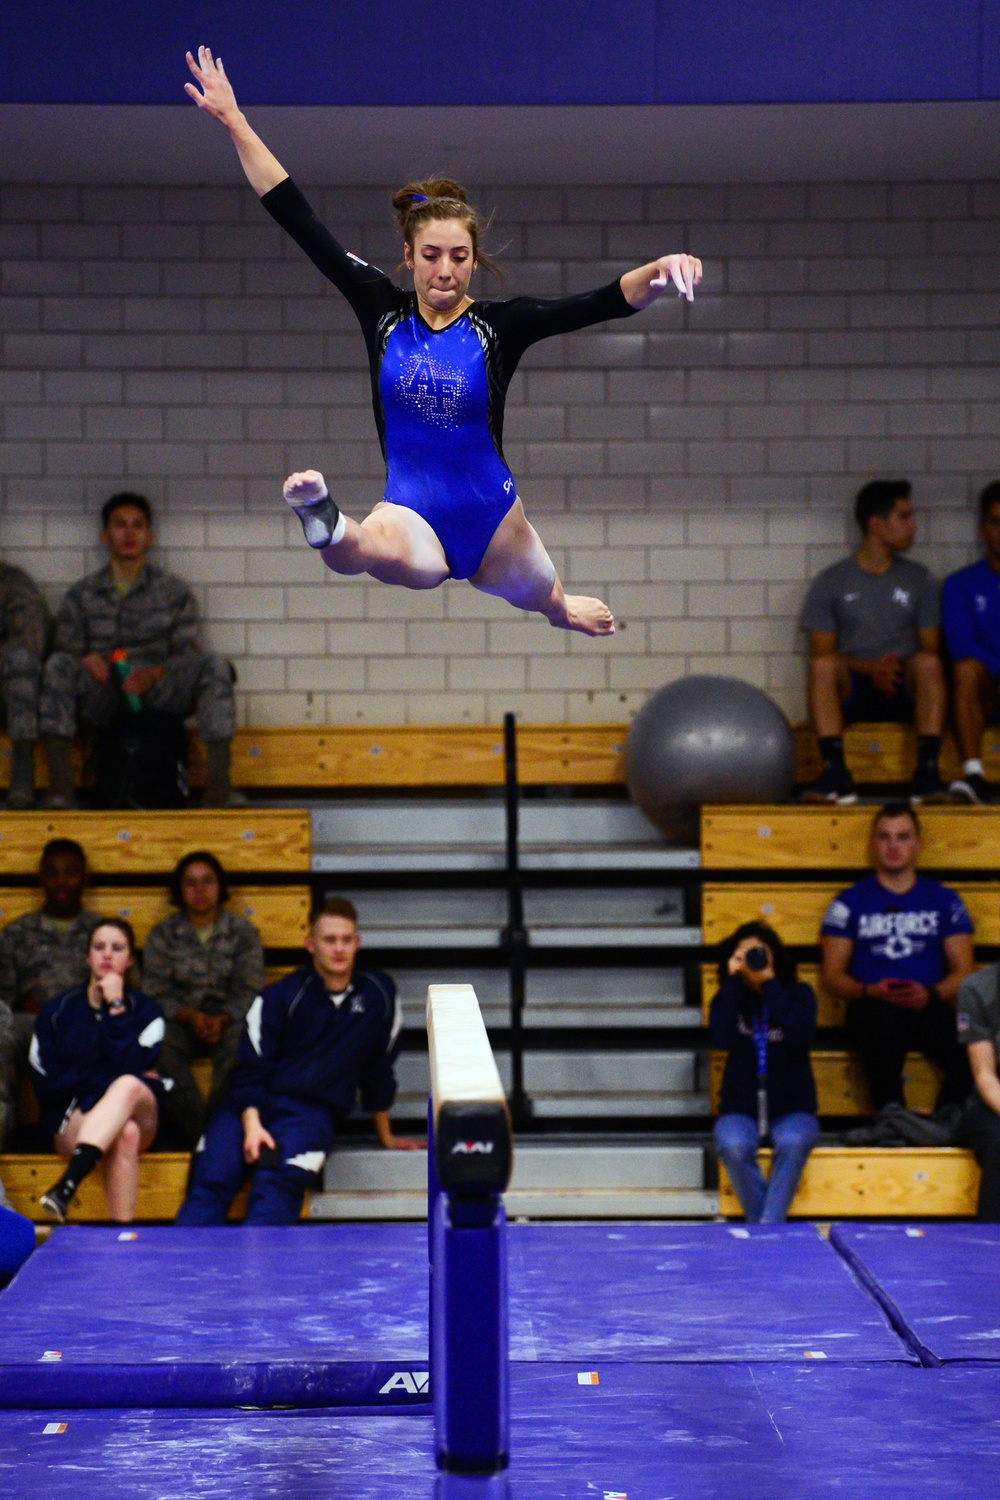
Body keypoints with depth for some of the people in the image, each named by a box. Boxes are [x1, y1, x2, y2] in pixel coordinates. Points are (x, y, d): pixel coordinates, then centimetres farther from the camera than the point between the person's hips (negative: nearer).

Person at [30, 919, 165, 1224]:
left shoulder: (146, 1010, 10)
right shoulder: (59, 1010, 11)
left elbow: (131, 1069, -8)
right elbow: (44, 1085, 4)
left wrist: (117, 1010, -9)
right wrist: (105, 1081, -4)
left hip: (139, 1116, 0)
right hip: (72, 1122, 0)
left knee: (130, 1087, -38)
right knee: (125, 1133, -37)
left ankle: (67, 1184, -55)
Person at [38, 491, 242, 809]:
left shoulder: (174, 592, 14)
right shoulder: (82, 595, 15)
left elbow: (188, 654, 6)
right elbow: (67, 649, 7)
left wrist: (154, 674, -16)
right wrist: (86, 662, -18)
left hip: (157, 693, 0)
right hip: (101, 697, 0)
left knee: (214, 665, -26)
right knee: (58, 665, -29)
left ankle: (218, 786, -35)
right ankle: (60, 788, -36)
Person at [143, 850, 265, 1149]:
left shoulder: (243, 932, 9)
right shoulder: (162, 934, 10)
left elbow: (250, 991, 2)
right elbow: (155, 992, 2)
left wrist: (222, 1020, -17)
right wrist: (190, 1017, -17)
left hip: (228, 1019, 0)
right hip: (178, 1020, 0)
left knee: (240, 1041, -37)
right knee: (159, 1046, -35)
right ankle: (199, 1134, -35)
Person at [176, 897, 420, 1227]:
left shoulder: (379, 994, 11)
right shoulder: (279, 997, 5)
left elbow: (378, 1070, 22)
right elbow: (249, 1069, 1)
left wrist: (385, 1136, 29)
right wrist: (251, 1125, -16)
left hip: (312, 1112, 0)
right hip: (250, 1107, 1)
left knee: (278, 1181, -33)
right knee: (211, 1178, -27)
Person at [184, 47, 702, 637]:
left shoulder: (500, 323, -7)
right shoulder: (383, 309, -2)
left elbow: (601, 302, -20)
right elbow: (300, 220, -1)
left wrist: (658, 275, -42)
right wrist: (235, 123, -3)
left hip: (489, 520, 1)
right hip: (413, 516, -1)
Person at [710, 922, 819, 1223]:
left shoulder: (798, 995, 4)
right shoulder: (730, 998, 7)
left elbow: (800, 1034, -17)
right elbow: (721, 1037, -14)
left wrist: (769, 983, -15)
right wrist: (732, 981, -11)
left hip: (791, 1110, -1)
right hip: (741, 1110, 1)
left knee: (793, 1142, -35)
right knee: (734, 1146, -34)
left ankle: (768, 1227, -32)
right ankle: (763, 1226, -23)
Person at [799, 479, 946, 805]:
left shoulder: (918, 579, 13)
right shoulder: (830, 582, 6)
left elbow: (930, 648, 8)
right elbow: (822, 653, 0)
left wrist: (899, 669, -14)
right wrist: (870, 668, -17)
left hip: (905, 692, 1)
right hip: (852, 690, -1)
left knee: (928, 663, -31)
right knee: (823, 666, -32)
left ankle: (927, 772, -37)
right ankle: (836, 774, -39)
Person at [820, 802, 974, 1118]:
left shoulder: (945, 901, 18)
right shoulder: (849, 903, 14)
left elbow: (963, 971, 12)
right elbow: (832, 974, 9)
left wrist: (931, 994, -10)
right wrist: (869, 991, -11)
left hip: (928, 1008, 1)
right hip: (874, 1010, -1)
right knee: (883, 1030, -40)